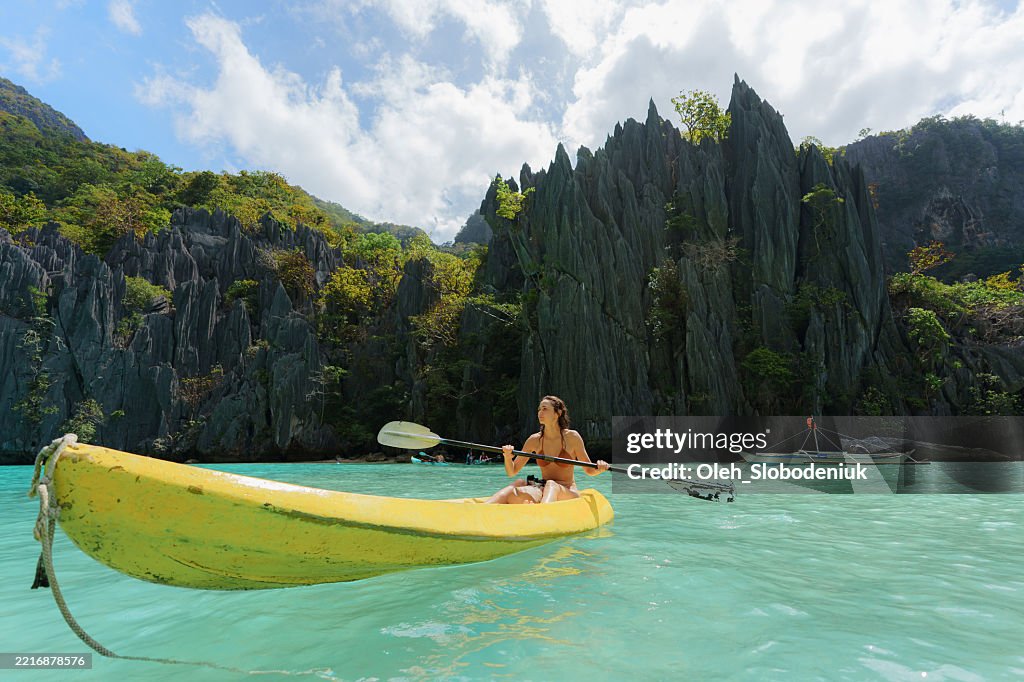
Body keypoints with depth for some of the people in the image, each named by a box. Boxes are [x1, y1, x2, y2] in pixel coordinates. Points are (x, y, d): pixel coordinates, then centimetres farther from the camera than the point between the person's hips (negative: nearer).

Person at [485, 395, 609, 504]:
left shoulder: (572, 437, -4)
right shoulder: (535, 440, 3)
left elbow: (589, 470, 3)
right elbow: (512, 472, 4)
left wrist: (599, 469, -21)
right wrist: (507, 457, -18)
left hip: (568, 493, -3)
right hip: (542, 491, 3)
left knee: (551, 485, -38)